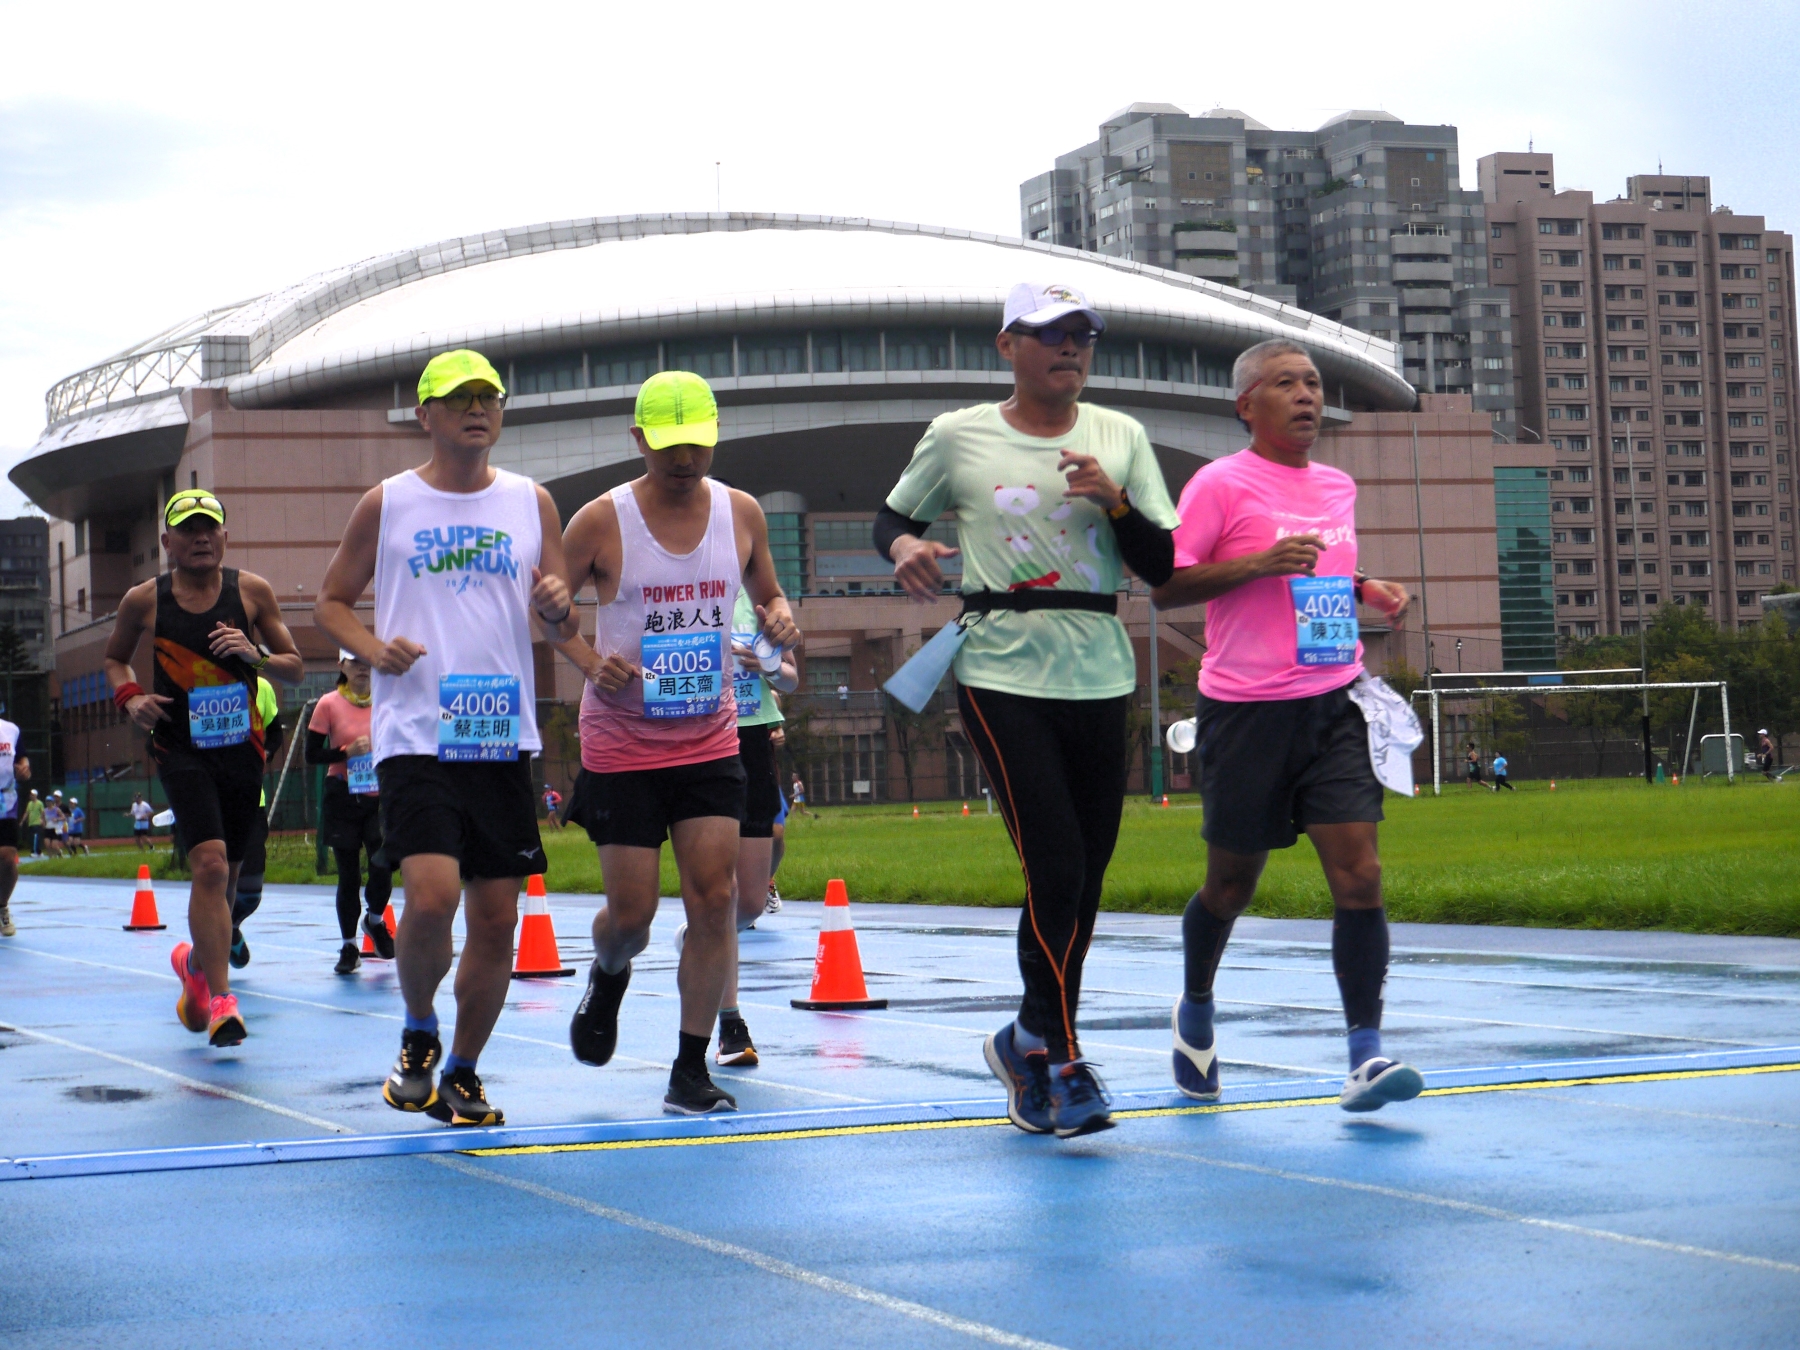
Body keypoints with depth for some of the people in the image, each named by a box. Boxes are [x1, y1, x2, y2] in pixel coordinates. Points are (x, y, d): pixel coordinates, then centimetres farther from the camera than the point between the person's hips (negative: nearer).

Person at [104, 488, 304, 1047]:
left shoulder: (252, 591, 1)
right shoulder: (144, 600, 0)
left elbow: (295, 668, 6)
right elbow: (115, 657, 18)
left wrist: (255, 655, -14)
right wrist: (129, 697, -2)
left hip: (242, 747, 3)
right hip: (180, 747, -2)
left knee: (225, 875, 14)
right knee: (210, 865, -20)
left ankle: (196, 962, 43)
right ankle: (220, 1000, -17)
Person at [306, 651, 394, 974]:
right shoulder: (329, 705, -3)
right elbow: (312, 754, -3)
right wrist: (346, 751, -17)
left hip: (379, 798, 1)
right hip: (343, 799, -1)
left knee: (383, 866, -14)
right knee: (348, 875, 3)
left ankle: (375, 921, 17)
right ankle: (348, 947, 18)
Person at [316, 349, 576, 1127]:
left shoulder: (531, 503, 10)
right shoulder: (386, 505, 3)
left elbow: (563, 626, 13)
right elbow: (331, 602, 11)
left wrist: (556, 608, -11)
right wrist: (373, 648, -9)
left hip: (504, 735, 3)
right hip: (415, 735, -3)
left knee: (497, 918, 4)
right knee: (433, 895, -19)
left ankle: (461, 1070, 22)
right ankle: (418, 1033, 10)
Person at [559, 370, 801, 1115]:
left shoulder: (741, 513, 1)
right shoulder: (601, 521, -10)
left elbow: (767, 594, 17)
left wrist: (779, 618, -7)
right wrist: (591, 662, -18)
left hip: (711, 740, 3)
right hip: (622, 743, -3)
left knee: (714, 899, -6)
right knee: (631, 912, 0)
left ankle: (691, 1069, 3)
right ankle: (608, 976, 37)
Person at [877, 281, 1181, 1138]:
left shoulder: (1121, 437, 8)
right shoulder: (959, 438, 3)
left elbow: (1166, 567, 5)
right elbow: (892, 518, 17)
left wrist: (1115, 502, -12)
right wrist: (904, 547, -6)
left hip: (1100, 677, 4)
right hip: (1002, 674, -4)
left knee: (1086, 877, 8)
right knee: (1057, 871, -14)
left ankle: (1029, 1040, 26)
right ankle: (1061, 1060, -4)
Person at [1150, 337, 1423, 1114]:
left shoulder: (1338, 486, 14)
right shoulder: (1220, 484, -6)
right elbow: (1165, 588, -9)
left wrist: (1367, 591, 8)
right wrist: (1260, 562, -20)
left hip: (1333, 706, 4)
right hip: (1246, 711, -4)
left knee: (1359, 875, -10)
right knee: (1232, 885, 8)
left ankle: (1365, 1055, -11)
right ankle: (1196, 1013, 36)